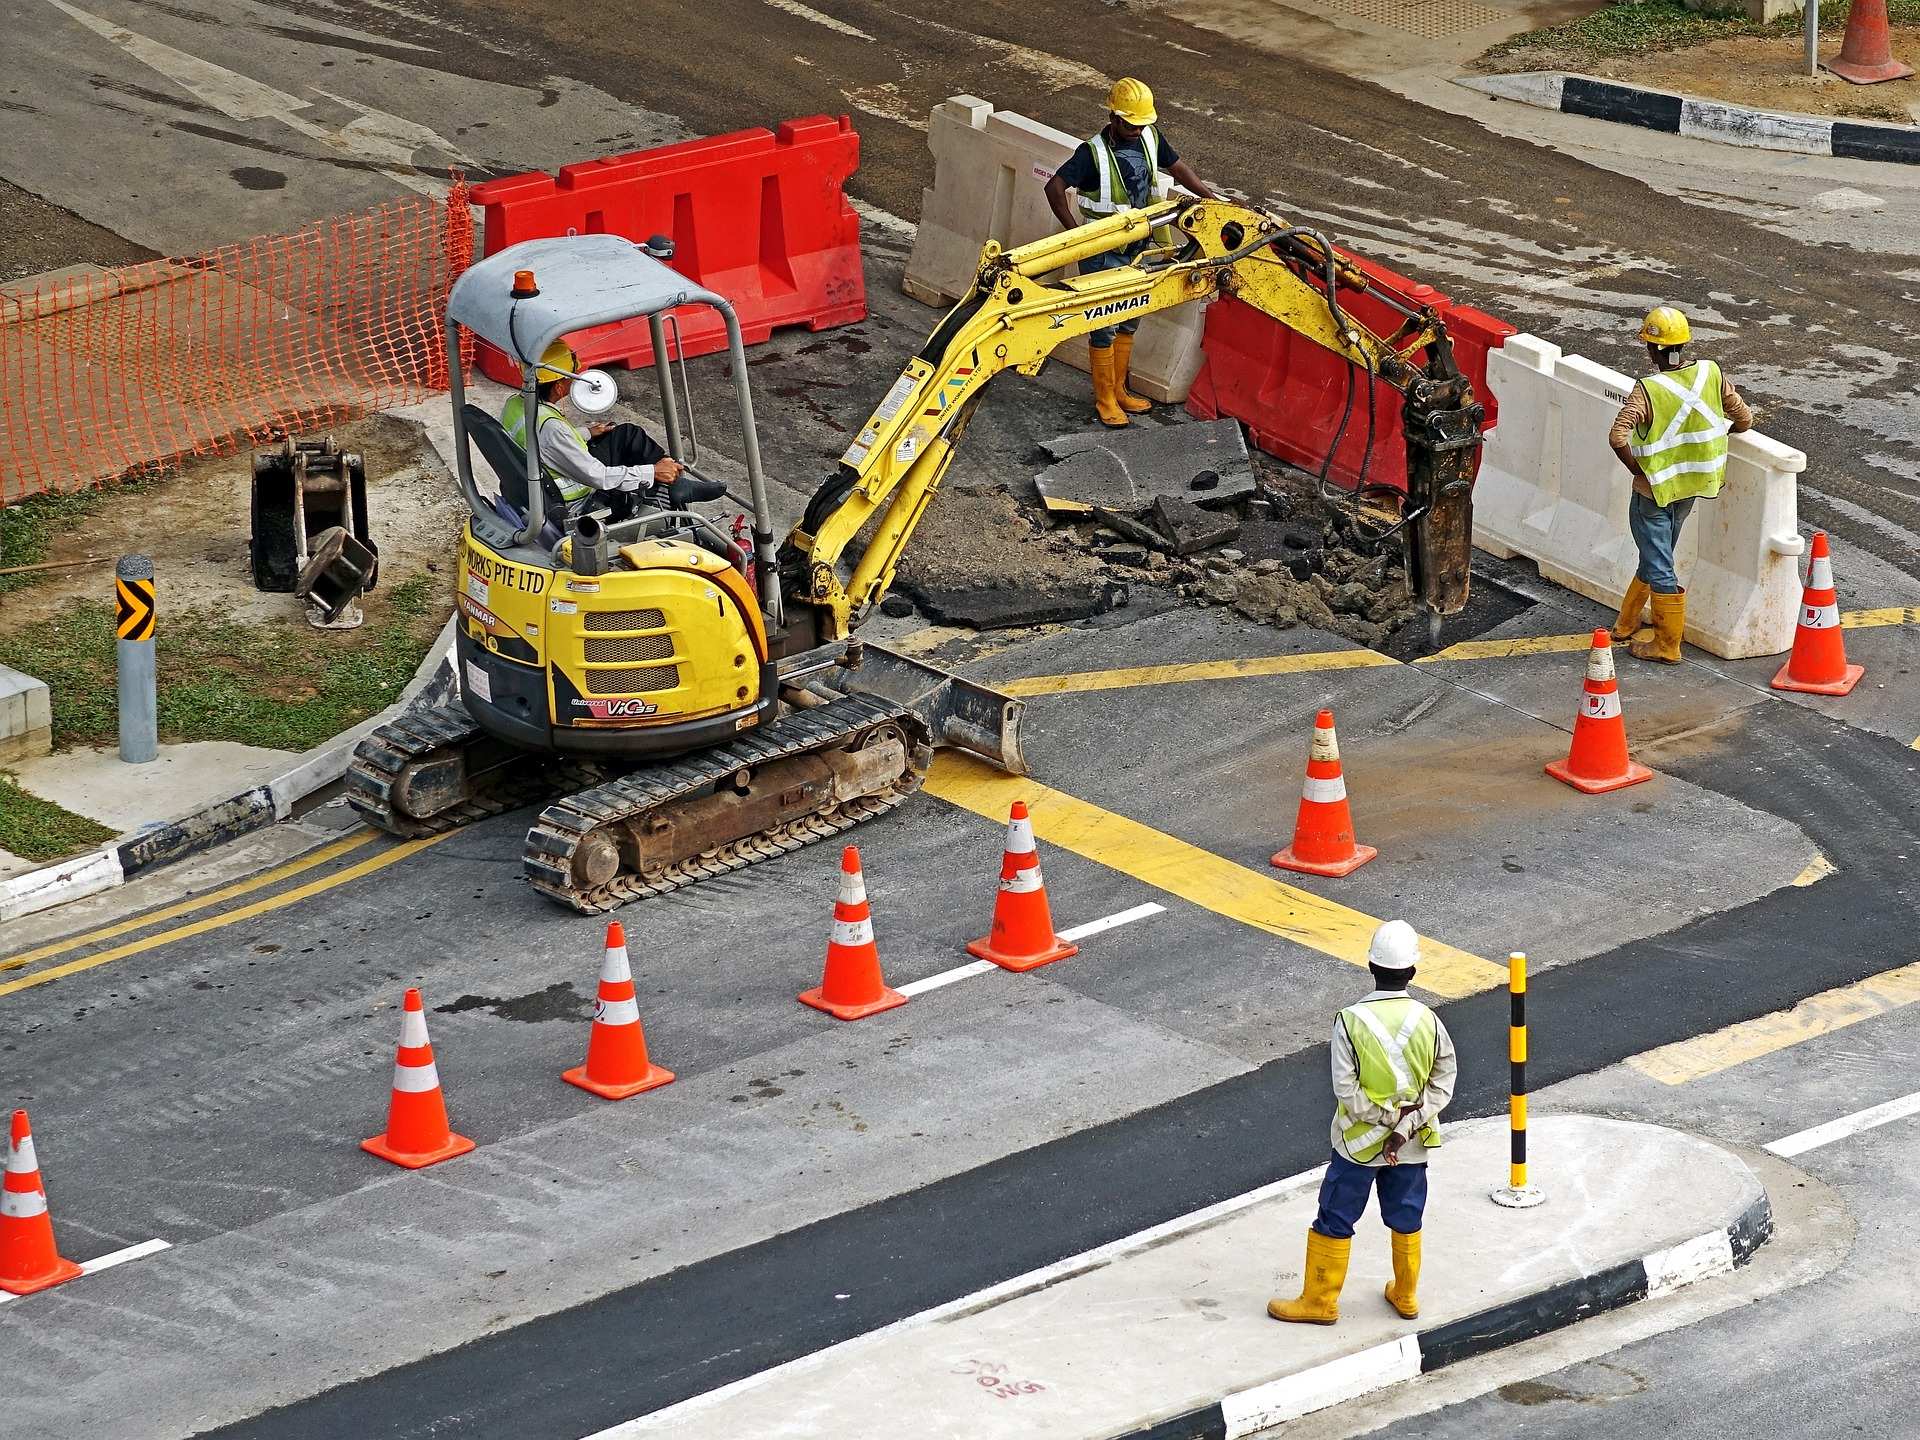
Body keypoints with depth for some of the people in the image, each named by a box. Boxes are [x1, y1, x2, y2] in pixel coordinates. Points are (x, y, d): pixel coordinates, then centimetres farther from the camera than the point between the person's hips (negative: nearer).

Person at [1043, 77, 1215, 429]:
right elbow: (1055, 188, -29)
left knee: (1129, 321, 17)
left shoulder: (1150, 139, -3)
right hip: (1102, 253, -7)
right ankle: (1105, 399, 13)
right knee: (1104, 327, 1)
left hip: (1138, 248, 7)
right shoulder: (1093, 153, -23)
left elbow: (1178, 168, 13)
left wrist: (1213, 200, 9)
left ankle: (1118, 390, 32)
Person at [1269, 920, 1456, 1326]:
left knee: (1335, 1220, 11)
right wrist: (1405, 1125, -13)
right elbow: (1442, 1083, -11)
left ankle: (1319, 1301, 20)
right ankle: (1406, 1295, 35)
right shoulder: (1428, 1022, -12)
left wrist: (1387, 1116, -10)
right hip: (1411, 1145, 3)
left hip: (1360, 1140, -3)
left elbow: (1347, 1089, -20)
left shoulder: (1351, 1021, -19)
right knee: (1406, 1218, 21)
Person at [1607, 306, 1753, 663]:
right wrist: (1712, 436, 16)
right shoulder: (1710, 374, -10)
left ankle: (1667, 646, 14)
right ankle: (1627, 624, 38)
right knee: (1657, 557, 23)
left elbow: (1618, 437, -34)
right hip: (1690, 488, 6)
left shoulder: (1648, 389, -24)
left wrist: (1637, 468, -15)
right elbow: (1744, 420, -2)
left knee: (1659, 568, 6)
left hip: (1653, 489, -6)